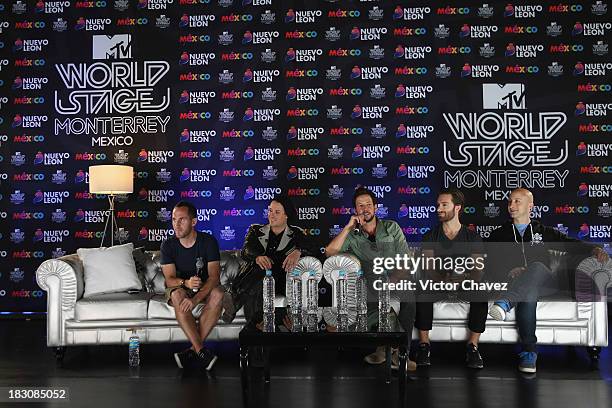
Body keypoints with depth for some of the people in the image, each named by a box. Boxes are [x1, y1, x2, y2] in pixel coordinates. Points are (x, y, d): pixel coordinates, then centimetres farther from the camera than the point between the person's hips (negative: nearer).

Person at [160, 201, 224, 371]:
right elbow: (170, 279, -15)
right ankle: (202, 352, -39)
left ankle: (194, 350, -32)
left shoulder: (208, 241, -12)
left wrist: (196, 299, -38)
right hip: (179, 288, 1)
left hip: (204, 289, 0)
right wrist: (186, 283, -40)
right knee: (178, 295, -35)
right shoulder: (168, 245, -8)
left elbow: (214, 276, -21)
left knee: (217, 294, -34)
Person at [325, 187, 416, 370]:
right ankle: (383, 346, -10)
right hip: (370, 285, 1)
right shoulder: (352, 235, 11)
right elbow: (330, 252, -6)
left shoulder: (392, 227, 12)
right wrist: (348, 226, -5)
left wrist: (393, 279, -14)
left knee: (408, 294, -34)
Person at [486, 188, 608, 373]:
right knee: (528, 292, -38)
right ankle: (529, 351, -39)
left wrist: (595, 249, -4)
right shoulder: (499, 235, 21)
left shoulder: (543, 232, 26)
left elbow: (571, 244, 16)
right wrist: (509, 271, -11)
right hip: (512, 282, 0)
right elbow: (489, 263, 10)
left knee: (536, 266, -36)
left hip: (543, 282, 1)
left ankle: (505, 303, -56)